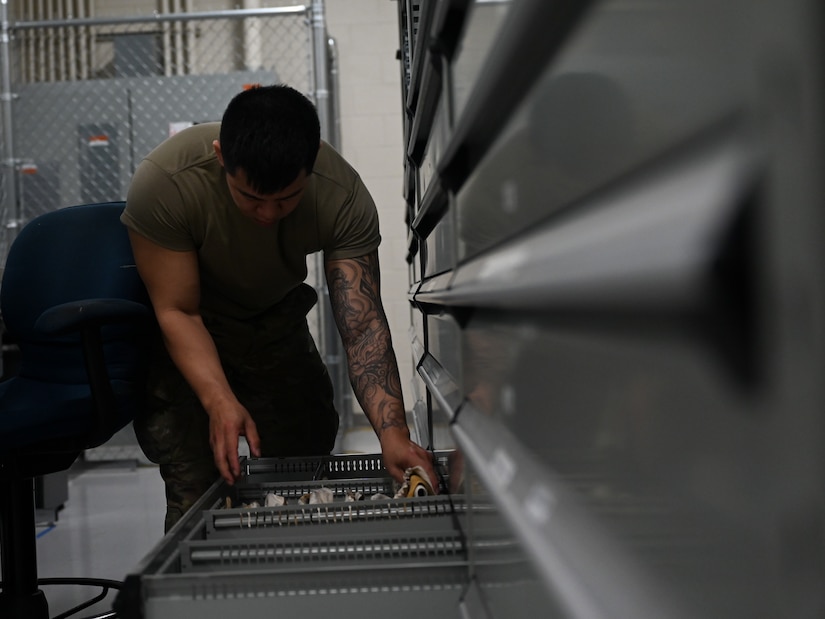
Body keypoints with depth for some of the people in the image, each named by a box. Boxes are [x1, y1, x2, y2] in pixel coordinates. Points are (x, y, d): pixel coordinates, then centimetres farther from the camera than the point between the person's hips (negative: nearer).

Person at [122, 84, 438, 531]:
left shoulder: (344, 197, -29)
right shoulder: (162, 183, -34)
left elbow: (363, 326, -31)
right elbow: (177, 312, -26)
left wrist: (394, 433, -43)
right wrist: (219, 402, -40)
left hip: (276, 322, 3)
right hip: (184, 338, -2)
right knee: (199, 491, -13)